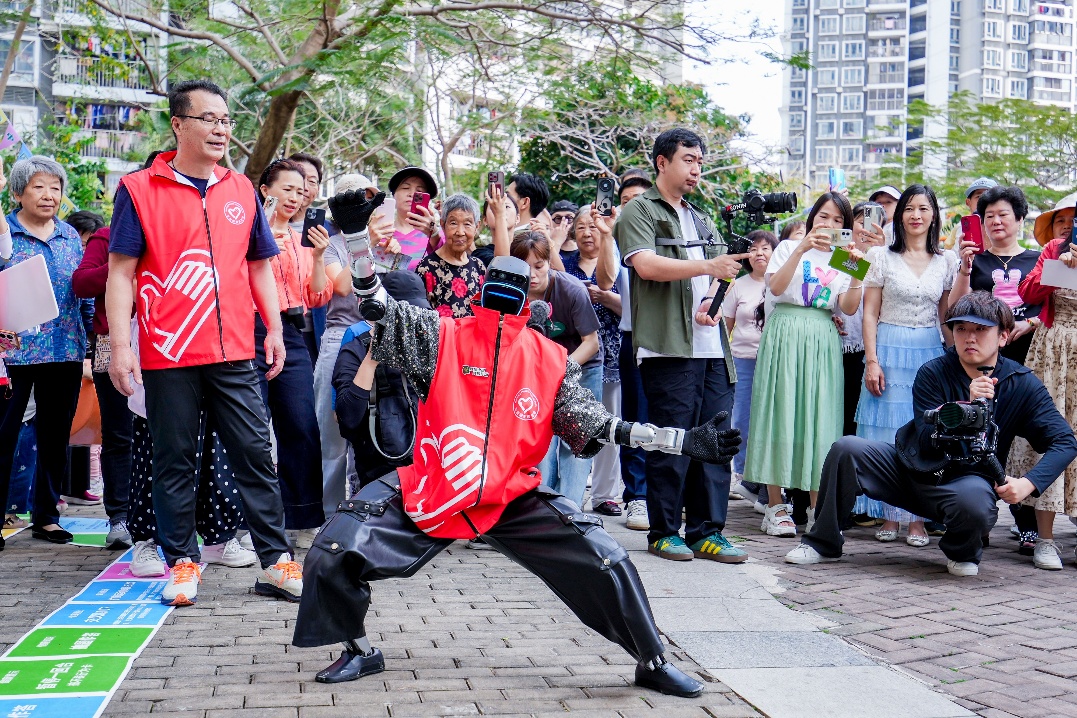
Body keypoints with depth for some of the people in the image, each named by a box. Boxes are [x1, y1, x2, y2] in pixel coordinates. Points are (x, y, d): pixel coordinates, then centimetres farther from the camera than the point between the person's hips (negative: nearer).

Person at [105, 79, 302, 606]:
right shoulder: (139, 190, 0)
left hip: (233, 353, 3)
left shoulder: (242, 191, 12)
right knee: (174, 460, 5)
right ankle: (182, 562, 17)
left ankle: (276, 562, 9)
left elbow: (260, 265, 18)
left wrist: (275, 329, 10)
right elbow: (121, 272, -2)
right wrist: (119, 346, -9)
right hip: (167, 353, -3)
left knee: (255, 454, 3)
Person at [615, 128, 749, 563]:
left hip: (712, 346, 7)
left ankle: (707, 532, 11)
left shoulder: (700, 219, 24)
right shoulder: (639, 211, 2)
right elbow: (646, 265, -13)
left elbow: (720, 271, 22)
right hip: (669, 346, -7)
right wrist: (706, 267, -21)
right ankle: (664, 532, 7)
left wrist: (712, 300, 0)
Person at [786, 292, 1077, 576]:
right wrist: (968, 406, -27)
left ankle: (962, 553, -1)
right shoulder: (933, 373, -6)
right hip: (911, 468, 2)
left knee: (975, 501, -39)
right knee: (847, 449, -21)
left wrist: (1028, 482, -27)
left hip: (968, 479, -2)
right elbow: (927, 441, -12)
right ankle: (823, 543, -4)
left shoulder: (1023, 384, -7)